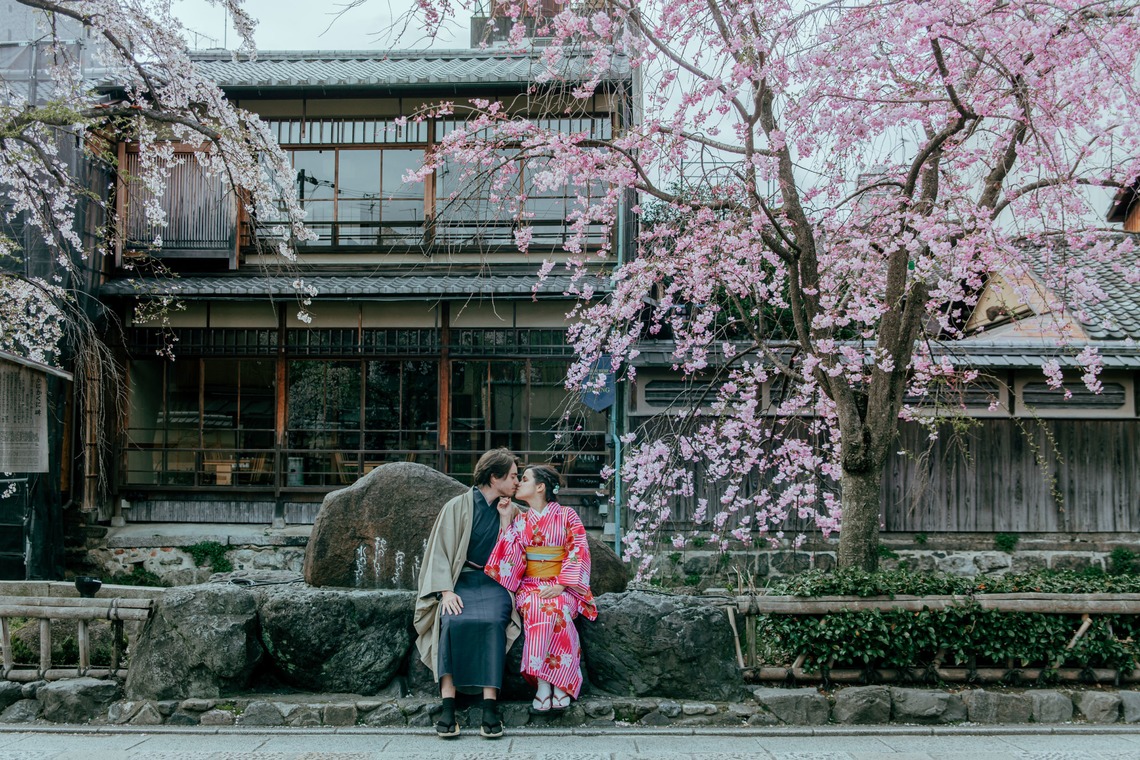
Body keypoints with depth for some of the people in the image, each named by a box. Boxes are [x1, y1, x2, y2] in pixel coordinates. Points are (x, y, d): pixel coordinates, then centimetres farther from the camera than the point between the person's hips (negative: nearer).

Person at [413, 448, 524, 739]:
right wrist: (446, 591, -14)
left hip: (495, 584, 1)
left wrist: (506, 519, -1)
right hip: (461, 581, -1)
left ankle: (490, 705, -35)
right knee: (453, 621, -34)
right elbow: (440, 552, 0)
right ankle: (448, 704, -33)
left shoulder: (512, 512, 14)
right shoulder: (458, 507, 5)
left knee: (492, 621, -33)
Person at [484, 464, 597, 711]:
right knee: (535, 608, -34)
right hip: (530, 585, 2)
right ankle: (543, 683, -36)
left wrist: (560, 586, -16)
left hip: (562, 586, -2)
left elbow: (578, 552, -4)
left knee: (556, 608, -37)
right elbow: (509, 556, 5)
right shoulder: (520, 521, 14)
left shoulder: (567, 516, 4)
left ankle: (559, 684, -32)